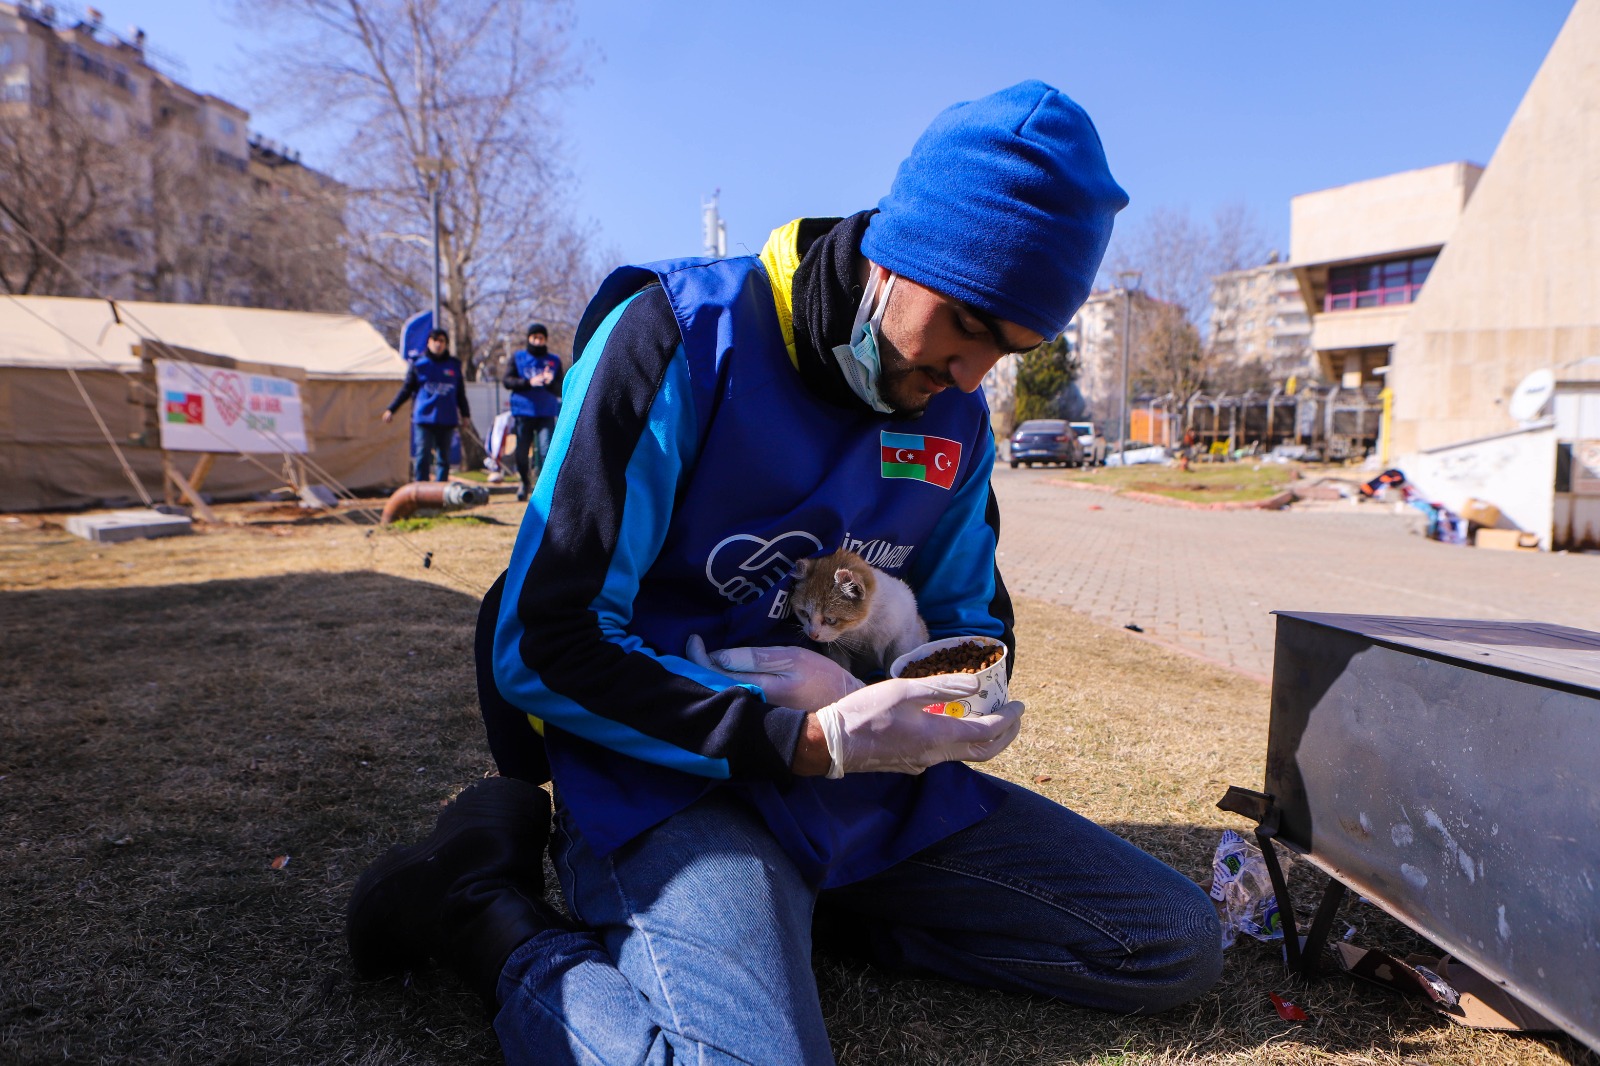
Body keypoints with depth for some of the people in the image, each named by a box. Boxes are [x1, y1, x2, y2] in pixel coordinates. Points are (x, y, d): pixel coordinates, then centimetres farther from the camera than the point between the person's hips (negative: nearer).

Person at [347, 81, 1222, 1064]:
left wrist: (961, 697, -10)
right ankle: (487, 909, -5)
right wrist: (811, 743, -23)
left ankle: (798, 905, 5)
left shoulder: (958, 421, 5)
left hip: (870, 781, 7)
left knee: (1179, 946, 5)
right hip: (672, 775, -6)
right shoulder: (681, 338, -15)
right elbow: (542, 650, -17)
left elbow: (972, 617, 16)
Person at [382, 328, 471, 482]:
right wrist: (391, 409, 5)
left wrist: (465, 414, 15)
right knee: (422, 457, -6)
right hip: (424, 419, -2)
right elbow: (406, 390, 8)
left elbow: (460, 393, 16)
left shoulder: (454, 365, 8)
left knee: (444, 458, 7)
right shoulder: (419, 364, 4)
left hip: (447, 420, 2)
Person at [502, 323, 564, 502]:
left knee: (546, 451, -15)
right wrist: (529, 382, -15)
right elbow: (507, 380, -1)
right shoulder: (518, 358, 9)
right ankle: (525, 482, 28)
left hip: (547, 413, -1)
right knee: (521, 452, 5)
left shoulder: (554, 361, 10)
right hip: (523, 412, 1)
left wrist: (551, 383, -18)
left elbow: (560, 390, 5)